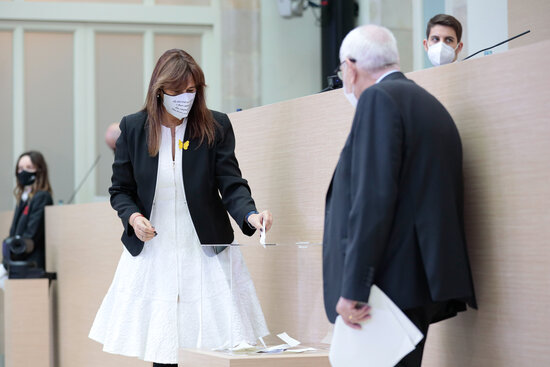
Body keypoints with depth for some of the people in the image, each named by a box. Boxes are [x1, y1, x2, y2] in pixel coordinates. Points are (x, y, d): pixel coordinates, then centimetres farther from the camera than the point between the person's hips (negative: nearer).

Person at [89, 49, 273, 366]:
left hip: (205, 254, -1)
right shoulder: (133, 128, 2)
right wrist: (133, 217, -12)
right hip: (152, 253, 1)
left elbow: (231, 183, -5)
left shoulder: (216, 126, -1)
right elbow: (120, 190, 9)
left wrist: (250, 214, -25)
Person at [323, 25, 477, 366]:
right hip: (420, 285, 10)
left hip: (388, 286, -10)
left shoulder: (379, 99, -8)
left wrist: (353, 289, -20)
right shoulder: (430, 104, 19)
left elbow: (373, 198, -19)